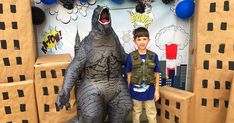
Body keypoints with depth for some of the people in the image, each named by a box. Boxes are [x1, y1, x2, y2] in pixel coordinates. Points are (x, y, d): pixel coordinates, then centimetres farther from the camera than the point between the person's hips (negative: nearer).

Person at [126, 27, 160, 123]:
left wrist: (157, 90, 0)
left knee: (152, 113, 15)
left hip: (149, 90, 1)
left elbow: (156, 74, 0)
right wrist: (128, 90, 1)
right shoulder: (131, 56, -8)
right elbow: (129, 74, -2)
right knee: (136, 113, 19)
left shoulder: (154, 56, -6)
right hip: (135, 90, 0)